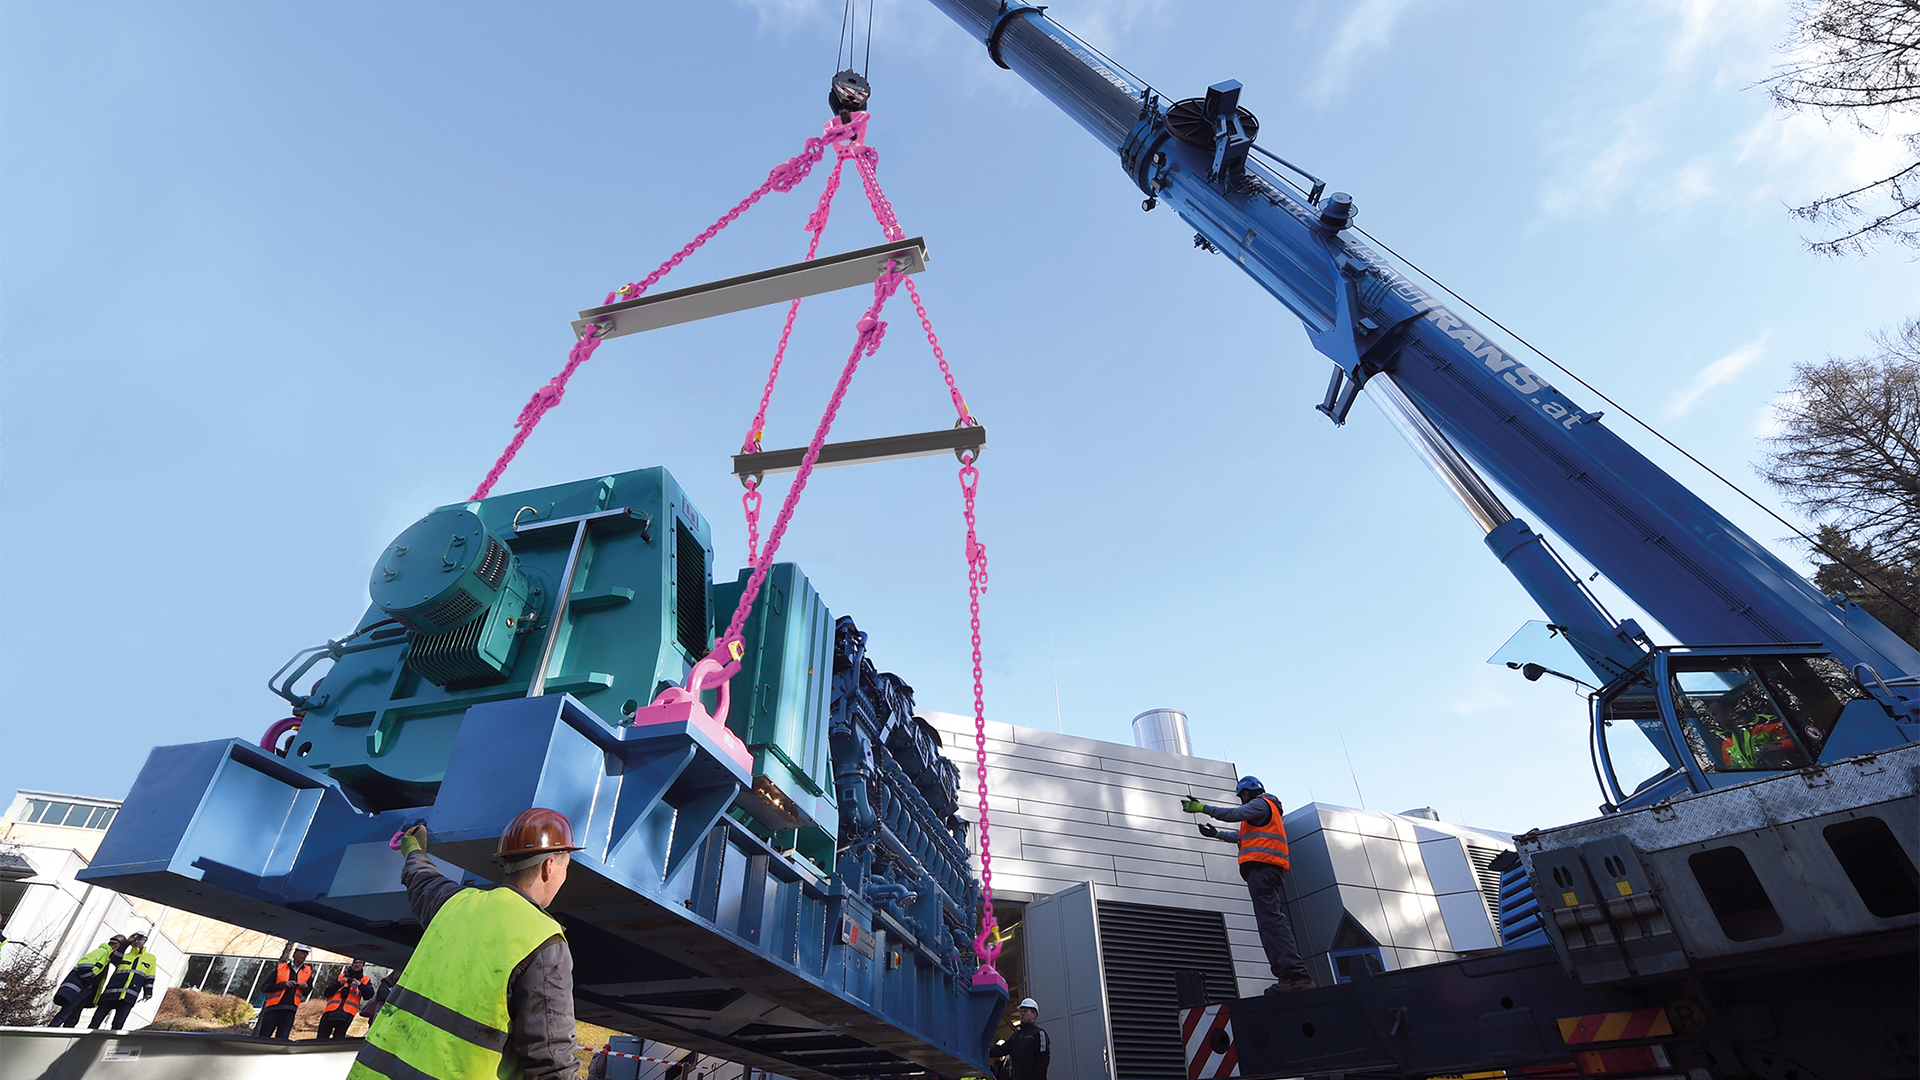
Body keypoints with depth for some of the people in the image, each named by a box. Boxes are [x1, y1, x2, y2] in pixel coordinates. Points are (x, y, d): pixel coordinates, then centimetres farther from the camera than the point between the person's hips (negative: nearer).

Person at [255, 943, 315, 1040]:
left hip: (289, 1010, 2)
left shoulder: (308, 971, 12)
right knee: (263, 1038, -3)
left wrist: (305, 987, -7)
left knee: (282, 1039, 0)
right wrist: (283, 984, -14)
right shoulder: (280, 968, 6)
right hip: (273, 1007, -2)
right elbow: (266, 987, 0)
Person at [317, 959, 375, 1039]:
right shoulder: (340, 976, 21)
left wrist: (360, 985, -13)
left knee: (338, 1040, -11)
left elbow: (368, 995, 3)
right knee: (321, 1039, -2)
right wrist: (339, 983, -4)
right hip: (331, 1012, 2)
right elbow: (327, 993, 12)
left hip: (347, 1014, -2)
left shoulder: (366, 981, 18)